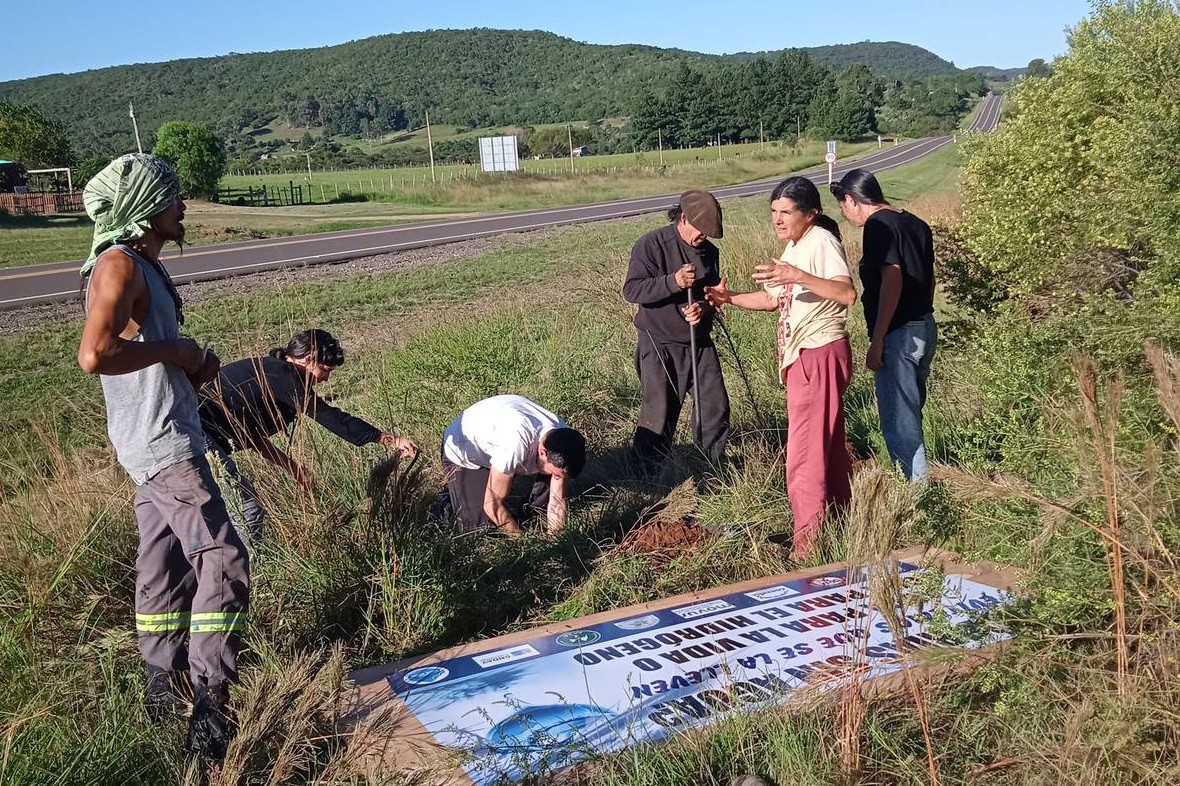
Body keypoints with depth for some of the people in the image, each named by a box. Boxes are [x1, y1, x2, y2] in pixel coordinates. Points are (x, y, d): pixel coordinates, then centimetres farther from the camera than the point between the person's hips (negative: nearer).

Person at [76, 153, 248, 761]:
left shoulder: (142, 264, 15)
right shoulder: (119, 265, -16)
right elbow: (95, 354, -31)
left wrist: (192, 363, 6)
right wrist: (175, 351, -19)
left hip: (163, 440, 10)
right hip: (162, 443, -10)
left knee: (163, 563, 17)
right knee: (223, 562, -11)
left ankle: (163, 690, 30)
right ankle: (210, 712, -8)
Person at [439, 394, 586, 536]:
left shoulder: (561, 437, -25)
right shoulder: (515, 446, -45)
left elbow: (557, 501, -16)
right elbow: (492, 505, -32)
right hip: (461, 453, -5)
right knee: (482, 524, -16)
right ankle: (450, 498, 12)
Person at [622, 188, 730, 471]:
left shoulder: (709, 251, 7)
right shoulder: (651, 245, -11)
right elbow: (631, 290, -17)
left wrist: (704, 307, -10)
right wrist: (673, 281, -29)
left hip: (700, 342, 6)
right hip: (659, 345, -6)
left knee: (716, 407, 8)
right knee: (659, 416, -1)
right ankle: (645, 475, 16)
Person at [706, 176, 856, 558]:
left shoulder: (821, 242, -15)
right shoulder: (794, 247, 14)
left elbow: (847, 294, -30)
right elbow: (774, 298, 20)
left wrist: (797, 275, -40)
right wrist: (730, 298, 6)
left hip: (820, 356, -10)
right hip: (805, 357, 10)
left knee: (805, 453, -8)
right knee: (829, 443, 18)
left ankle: (809, 541, -2)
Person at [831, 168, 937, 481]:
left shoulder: (879, 226, -14)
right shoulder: (915, 224, 13)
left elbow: (893, 279, -23)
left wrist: (876, 342, -22)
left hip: (899, 334, -10)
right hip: (925, 327, 10)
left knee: (897, 420, -2)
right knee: (910, 411, 20)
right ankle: (918, 475, 30)